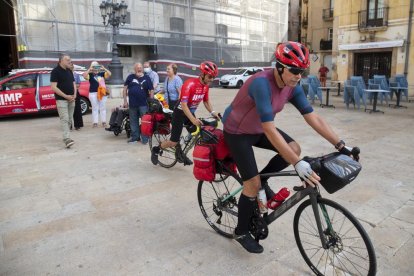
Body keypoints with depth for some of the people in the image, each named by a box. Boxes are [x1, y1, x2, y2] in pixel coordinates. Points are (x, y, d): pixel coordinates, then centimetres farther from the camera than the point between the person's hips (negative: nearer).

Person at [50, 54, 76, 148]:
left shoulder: (69, 71, 14)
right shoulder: (55, 71, -7)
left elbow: (73, 83, 18)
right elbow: (53, 87, -14)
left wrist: (74, 95, 1)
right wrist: (66, 96, -17)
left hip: (71, 99, 7)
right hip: (61, 100, -7)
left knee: (69, 119, 9)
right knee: (64, 119, -14)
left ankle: (66, 137, 17)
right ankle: (67, 139, -20)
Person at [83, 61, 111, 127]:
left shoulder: (102, 73, 8)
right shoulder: (90, 74, 1)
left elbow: (109, 74, -2)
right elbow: (84, 76, -17)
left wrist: (104, 69, -10)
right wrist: (89, 69, -16)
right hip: (93, 93, -2)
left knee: (103, 108, 9)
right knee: (95, 108, 3)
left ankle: (104, 122, 17)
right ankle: (95, 123, 6)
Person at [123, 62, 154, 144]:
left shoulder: (147, 78, 2)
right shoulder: (130, 77, 6)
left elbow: (151, 91, 2)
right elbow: (125, 88, 8)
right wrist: (125, 101, 2)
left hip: (144, 104, -2)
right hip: (132, 104, 2)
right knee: (133, 121, 11)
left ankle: (145, 138, 6)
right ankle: (135, 137, 23)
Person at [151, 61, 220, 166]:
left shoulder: (206, 85, -4)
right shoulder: (190, 84, -27)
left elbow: (206, 101, 9)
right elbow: (183, 105, -33)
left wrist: (212, 112, -8)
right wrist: (193, 120, -42)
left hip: (191, 113, 7)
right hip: (180, 113, -7)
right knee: (174, 142, -7)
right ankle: (156, 150, 21)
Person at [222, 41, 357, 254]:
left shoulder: (293, 87, -11)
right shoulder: (261, 83, -35)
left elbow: (313, 118, -10)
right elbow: (270, 130, -41)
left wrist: (341, 146, -16)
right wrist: (297, 164, -44)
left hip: (258, 128, 7)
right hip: (237, 132, -7)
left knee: (294, 149, -10)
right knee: (253, 184, -8)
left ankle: (262, 181, 14)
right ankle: (241, 232, 16)